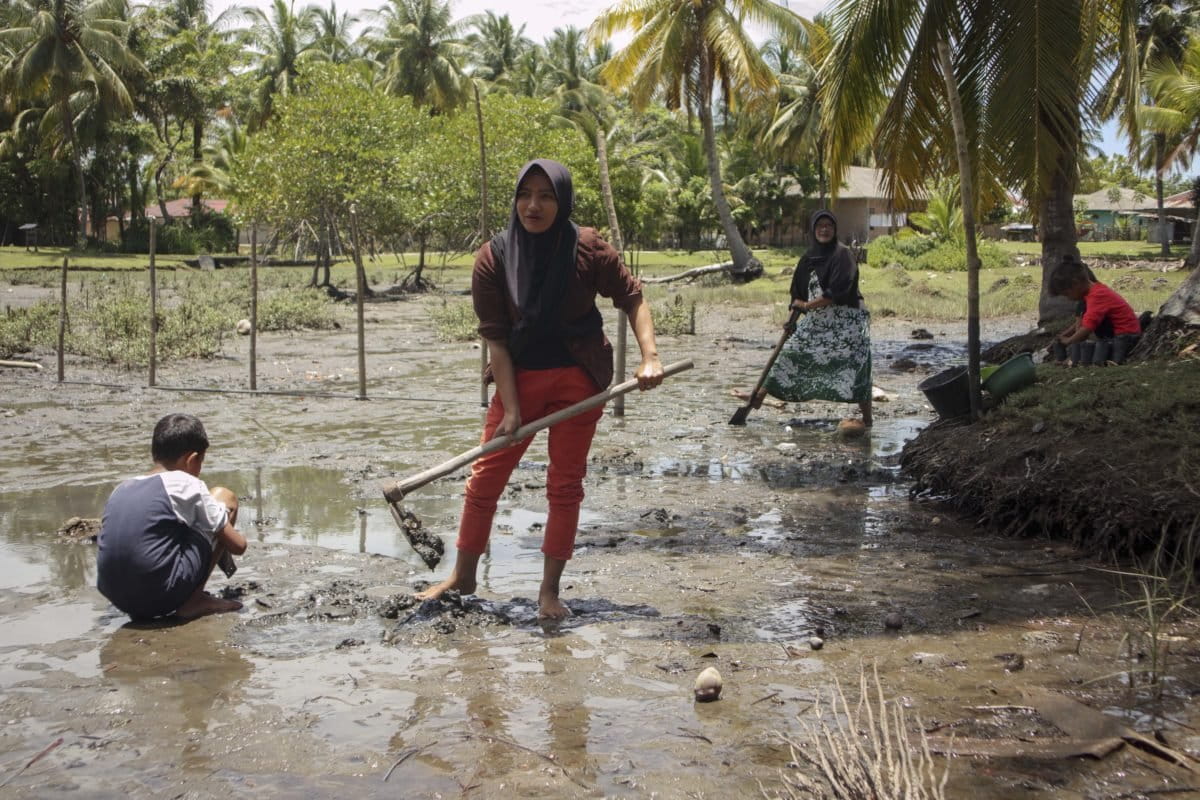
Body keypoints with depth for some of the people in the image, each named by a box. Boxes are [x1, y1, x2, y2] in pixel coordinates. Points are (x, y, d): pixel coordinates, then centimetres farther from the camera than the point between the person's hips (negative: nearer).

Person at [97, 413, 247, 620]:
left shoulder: (121, 489, 16)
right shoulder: (186, 485, 0)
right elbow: (237, 546, 4)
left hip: (118, 600, 7)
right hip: (164, 594, -6)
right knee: (224, 498, 10)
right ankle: (194, 601, 3)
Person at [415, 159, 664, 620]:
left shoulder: (587, 249, -11)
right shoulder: (493, 258, -10)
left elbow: (632, 298, 0)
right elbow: (495, 337, -9)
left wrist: (649, 356, -15)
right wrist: (510, 410, -13)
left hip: (578, 379, -1)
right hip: (520, 377, 1)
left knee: (565, 485, 3)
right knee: (485, 477, 3)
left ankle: (549, 591, 14)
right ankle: (462, 578, 19)